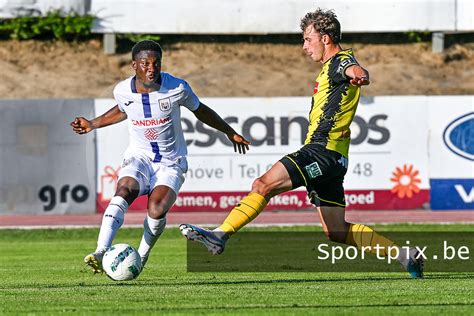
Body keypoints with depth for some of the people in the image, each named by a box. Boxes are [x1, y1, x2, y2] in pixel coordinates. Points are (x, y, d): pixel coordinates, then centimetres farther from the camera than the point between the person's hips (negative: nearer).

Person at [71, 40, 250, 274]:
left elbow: (199, 110, 8)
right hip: (139, 157, 1)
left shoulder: (177, 88, -12)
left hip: (171, 163, -1)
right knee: (124, 192, -31)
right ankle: (100, 253, -41)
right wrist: (93, 124, 14)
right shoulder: (122, 91, -6)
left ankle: (141, 257, -1)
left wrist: (230, 133, 18)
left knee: (157, 210, -27)